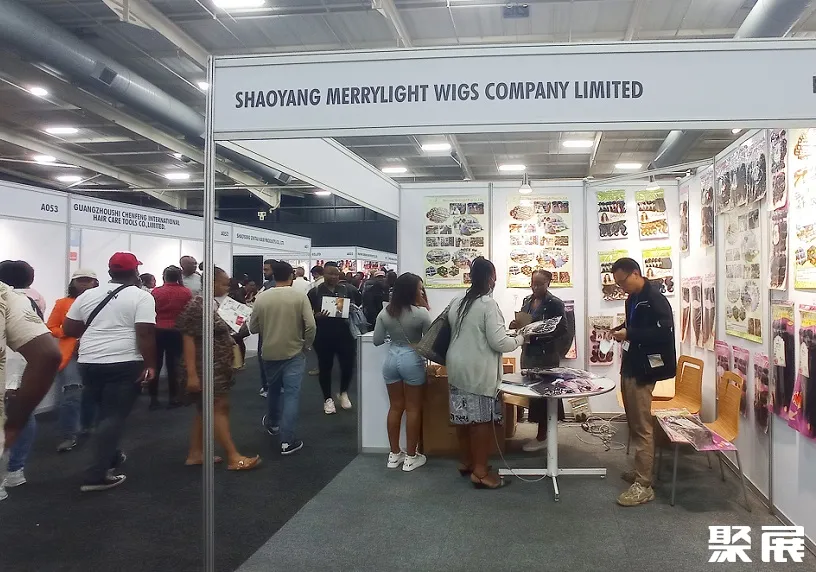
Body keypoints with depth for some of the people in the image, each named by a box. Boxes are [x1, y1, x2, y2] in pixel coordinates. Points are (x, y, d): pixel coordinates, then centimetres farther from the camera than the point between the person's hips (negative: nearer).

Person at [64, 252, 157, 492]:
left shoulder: (87, 295, 9)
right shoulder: (142, 297, -7)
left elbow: (68, 329, 12)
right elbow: (145, 334, -15)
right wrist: (150, 365, -10)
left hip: (89, 363, 6)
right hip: (124, 364, -6)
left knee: (105, 413, 22)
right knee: (114, 417, -1)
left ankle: (110, 456, 36)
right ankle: (96, 475, -4)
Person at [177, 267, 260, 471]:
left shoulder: (215, 304, 10)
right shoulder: (196, 306, -17)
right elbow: (188, 340, -20)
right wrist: (191, 374, -24)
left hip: (217, 367, 9)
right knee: (220, 408, -8)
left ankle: (195, 454, 19)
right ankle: (233, 457, -5)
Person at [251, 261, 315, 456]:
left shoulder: (261, 297, -3)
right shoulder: (300, 296, -10)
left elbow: (253, 327, 3)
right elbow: (310, 326, -15)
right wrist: (306, 345, 1)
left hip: (269, 352, 4)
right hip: (293, 353, -3)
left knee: (273, 390, 24)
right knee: (291, 394, -2)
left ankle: (272, 423, 46)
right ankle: (287, 441, -6)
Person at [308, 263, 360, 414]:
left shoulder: (347, 290, 5)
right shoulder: (315, 292, 0)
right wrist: (317, 316, -20)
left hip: (344, 334, 1)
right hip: (323, 335, -1)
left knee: (348, 364, 1)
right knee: (325, 367, 7)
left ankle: (343, 393, 27)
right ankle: (328, 399, 22)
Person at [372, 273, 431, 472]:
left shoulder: (385, 312, -1)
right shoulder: (421, 313, -14)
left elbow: (377, 341, 4)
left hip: (391, 359, 5)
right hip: (413, 360, -4)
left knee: (395, 407, 14)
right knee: (413, 408, 6)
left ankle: (394, 454, 22)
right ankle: (411, 457, 14)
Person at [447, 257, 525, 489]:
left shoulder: (456, 302, 7)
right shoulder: (488, 304, -16)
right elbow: (498, 343, -18)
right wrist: (519, 339, 0)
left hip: (457, 367, 8)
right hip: (478, 371, -8)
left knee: (464, 417, 16)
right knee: (482, 419, 1)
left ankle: (466, 462, 29)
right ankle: (480, 472, 7)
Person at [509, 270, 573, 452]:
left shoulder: (555, 303, -10)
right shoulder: (527, 301, 10)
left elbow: (563, 329, -13)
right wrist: (516, 325, -6)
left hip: (546, 355, -7)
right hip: (528, 352, 7)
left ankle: (542, 437, 9)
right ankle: (543, 434, 23)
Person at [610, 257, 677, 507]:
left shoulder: (656, 299, -16)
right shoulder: (632, 300, 13)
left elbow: (663, 332, -25)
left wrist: (629, 334, -23)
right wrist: (621, 330, 7)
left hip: (643, 370, -10)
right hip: (629, 367, 10)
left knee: (642, 427, -6)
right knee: (634, 423, 17)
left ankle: (644, 485, 0)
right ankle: (640, 471, 29)